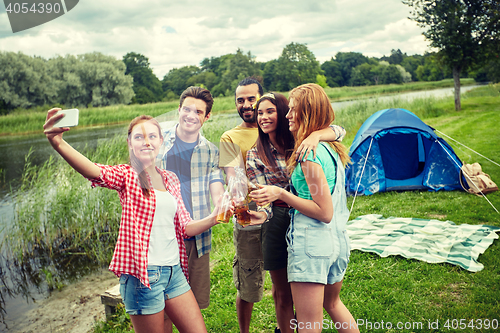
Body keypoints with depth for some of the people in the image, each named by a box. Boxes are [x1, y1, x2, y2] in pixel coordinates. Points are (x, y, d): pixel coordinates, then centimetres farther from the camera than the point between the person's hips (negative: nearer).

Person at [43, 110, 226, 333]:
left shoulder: (171, 180, 11)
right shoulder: (126, 175, -5)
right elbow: (96, 172, -29)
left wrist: (214, 218, -4)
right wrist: (58, 144, -47)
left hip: (174, 271, 6)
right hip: (143, 274, -6)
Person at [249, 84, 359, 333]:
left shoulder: (309, 154, -18)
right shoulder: (331, 147, 9)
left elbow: (324, 212, -19)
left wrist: (281, 194, -19)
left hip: (311, 244, -10)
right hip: (338, 240, 10)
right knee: (332, 303, 30)